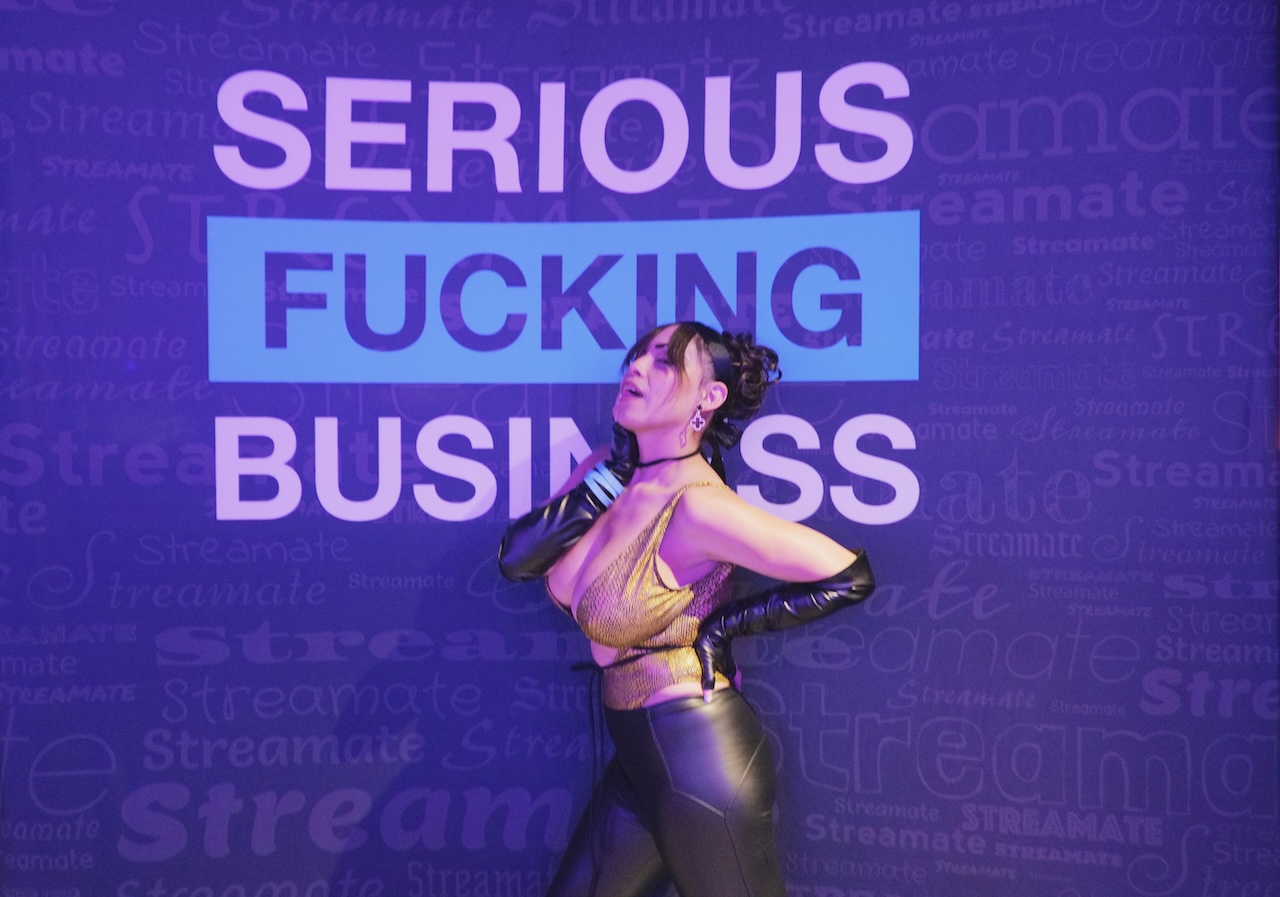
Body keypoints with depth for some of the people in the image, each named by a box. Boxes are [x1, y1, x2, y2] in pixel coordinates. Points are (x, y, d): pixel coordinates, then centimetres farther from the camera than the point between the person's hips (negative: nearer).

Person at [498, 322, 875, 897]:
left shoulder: (695, 501, -22)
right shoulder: (611, 468, 1)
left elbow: (849, 577, -21)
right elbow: (515, 558, -7)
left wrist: (721, 627, -14)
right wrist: (610, 480, -14)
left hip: (700, 759, -7)